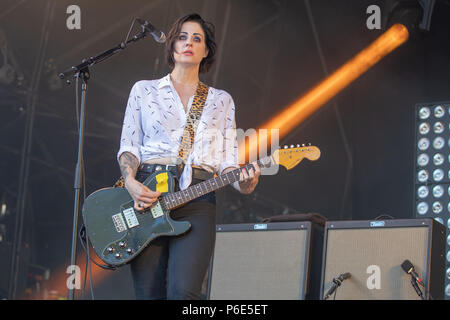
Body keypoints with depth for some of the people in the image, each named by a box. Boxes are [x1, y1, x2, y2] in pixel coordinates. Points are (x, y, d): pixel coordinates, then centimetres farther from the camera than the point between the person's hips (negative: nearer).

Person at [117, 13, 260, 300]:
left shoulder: (221, 100, 17)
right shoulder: (144, 90, 15)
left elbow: (227, 158, 11)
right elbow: (128, 147, 10)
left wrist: (242, 183, -11)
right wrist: (131, 183, -11)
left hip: (197, 199, 0)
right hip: (147, 197, 0)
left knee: (184, 292, -21)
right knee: (149, 294, -3)